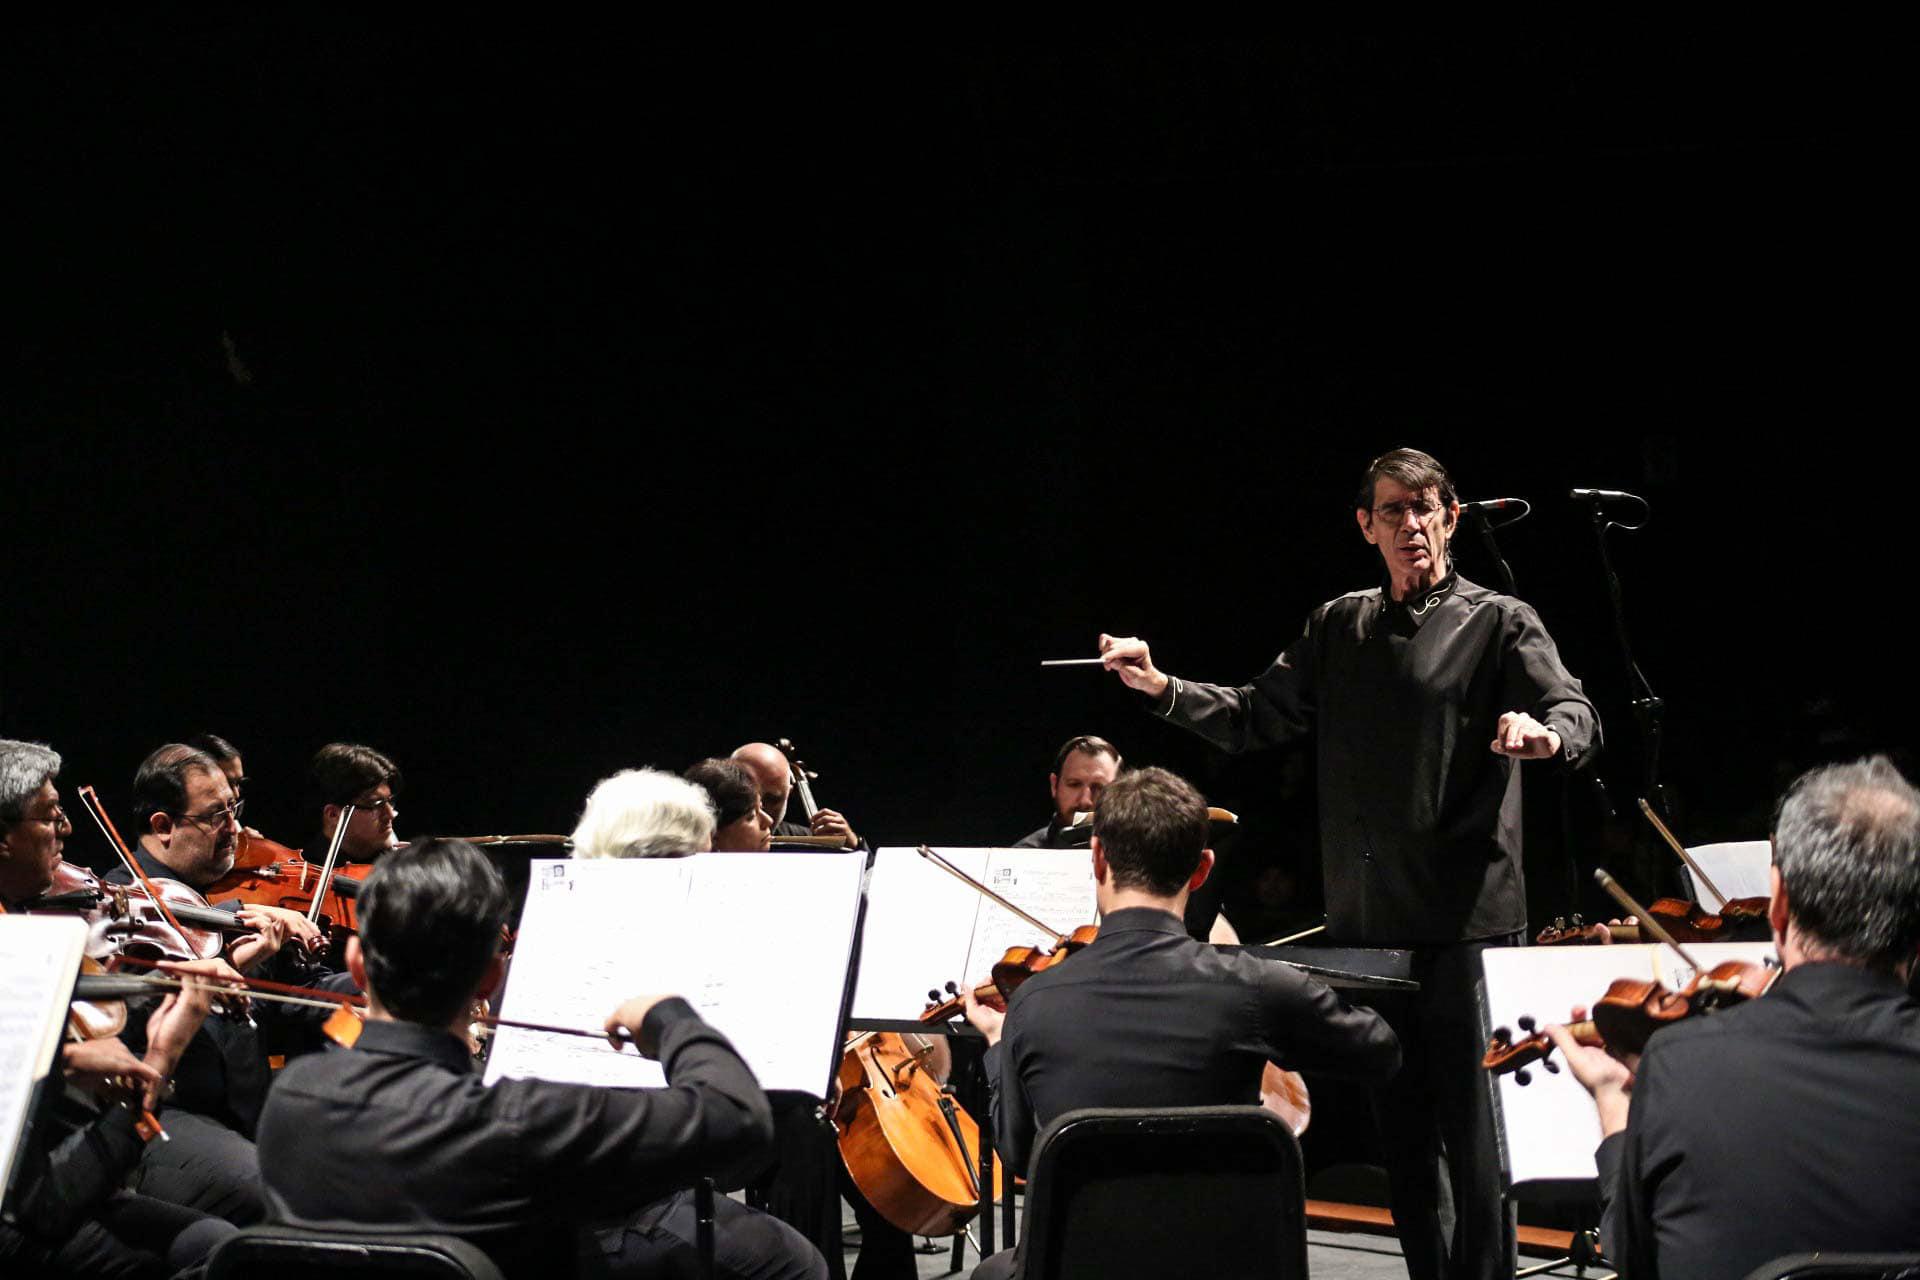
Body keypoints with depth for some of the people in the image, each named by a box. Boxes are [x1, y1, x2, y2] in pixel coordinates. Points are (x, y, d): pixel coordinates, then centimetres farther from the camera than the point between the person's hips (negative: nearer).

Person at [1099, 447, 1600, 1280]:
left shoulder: (1497, 623, -1)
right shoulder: (1339, 628, 13)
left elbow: (1579, 720, -13)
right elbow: (1256, 719, 14)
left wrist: (1544, 735, -36)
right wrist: (1163, 688, 0)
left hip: (1465, 920, -5)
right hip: (1364, 924, 5)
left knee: (1471, 1125, -4)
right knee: (1399, 1126, 13)